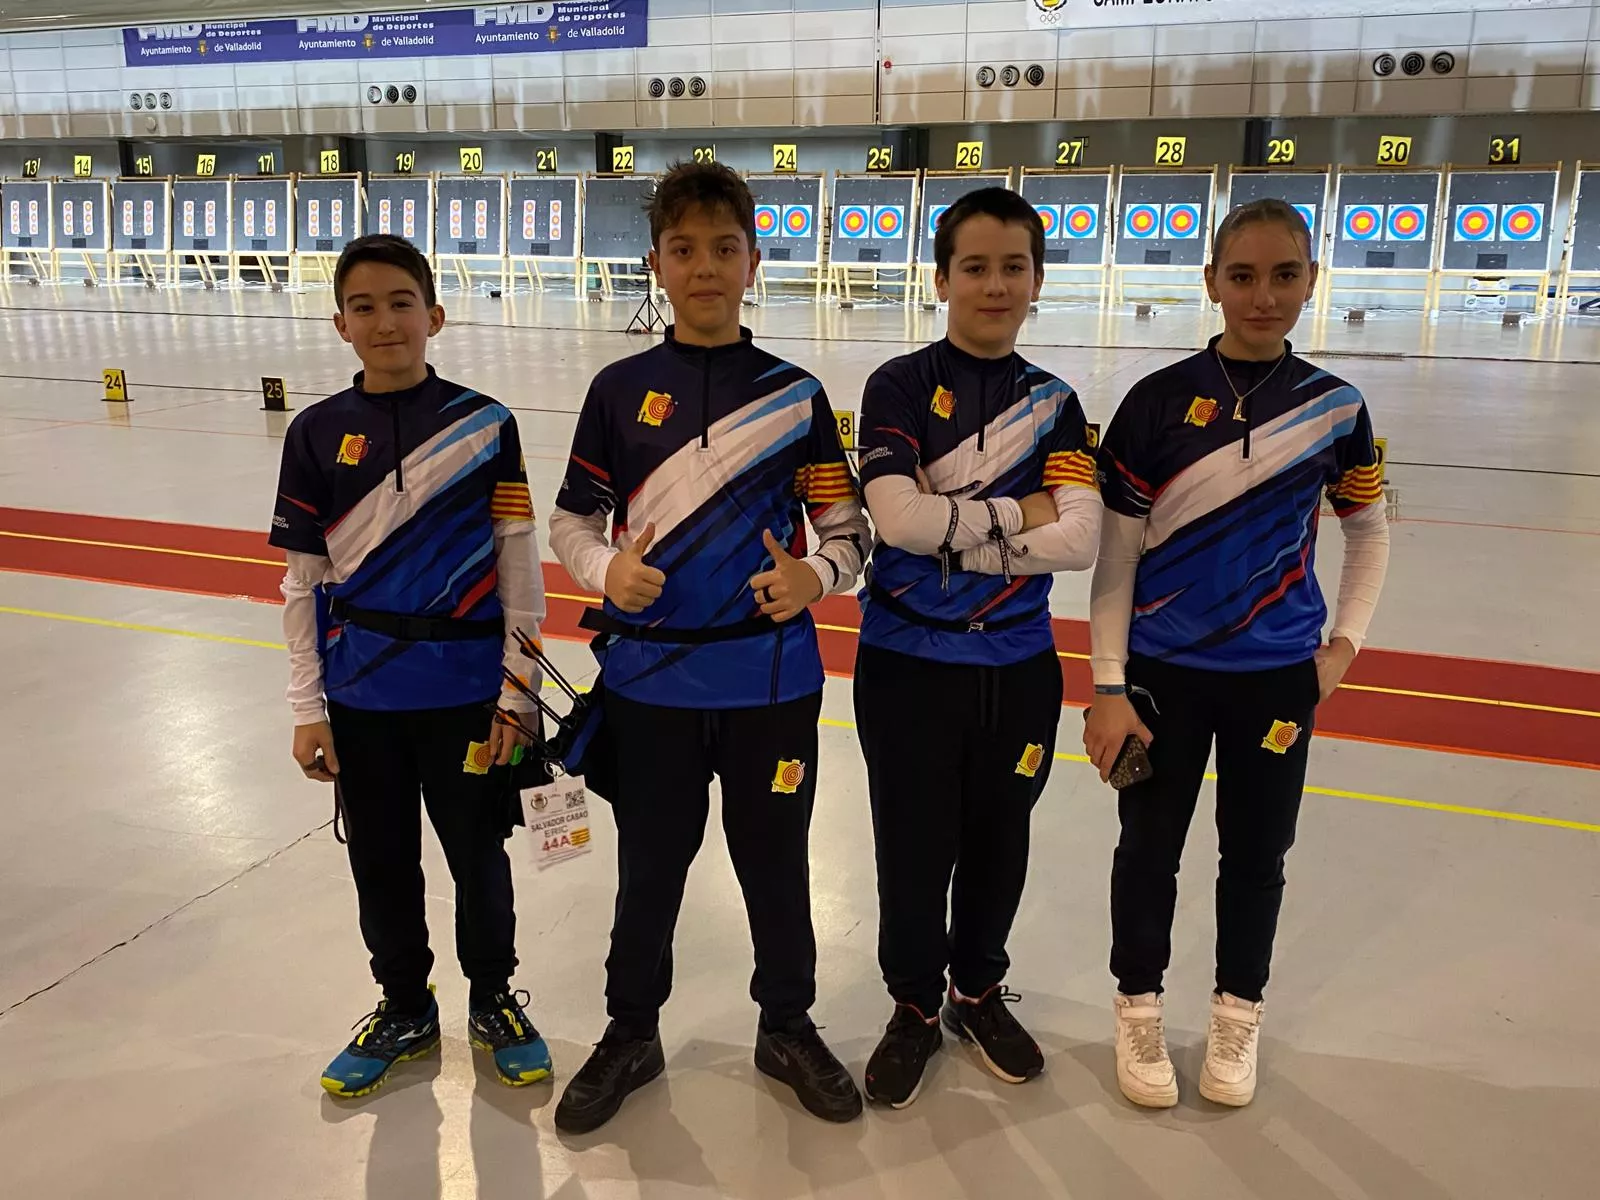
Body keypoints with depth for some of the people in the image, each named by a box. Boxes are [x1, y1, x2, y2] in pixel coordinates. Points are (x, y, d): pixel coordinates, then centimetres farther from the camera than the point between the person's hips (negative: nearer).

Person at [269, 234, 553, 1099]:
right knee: (381, 862, 15)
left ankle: (494, 1001, 35)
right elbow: (304, 582, 2)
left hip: (463, 691, -2)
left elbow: (520, 570, -5)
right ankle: (404, 1009, 37)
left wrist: (515, 694, -6)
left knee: (478, 855, 11)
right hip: (360, 695, 2)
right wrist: (308, 710, 1)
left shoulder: (486, 426, -6)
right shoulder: (318, 433, -1)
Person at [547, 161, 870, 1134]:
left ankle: (789, 1027, 38)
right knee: (650, 867, 15)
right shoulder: (621, 389, 0)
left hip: (771, 678, 0)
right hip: (650, 679, 1)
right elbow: (572, 522, 4)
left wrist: (816, 575, -20)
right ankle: (631, 1034, 38)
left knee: (776, 862, 14)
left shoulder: (794, 392, -1)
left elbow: (849, 527, 1)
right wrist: (606, 569, -17)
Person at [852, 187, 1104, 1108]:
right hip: (908, 664, -3)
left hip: (1019, 668, 3)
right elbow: (897, 515, -20)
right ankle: (914, 1006, 33)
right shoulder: (900, 386, -6)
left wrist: (951, 532, -17)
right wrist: (1018, 515, -13)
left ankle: (980, 990, 42)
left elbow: (1080, 542, -11)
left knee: (998, 842, 17)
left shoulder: (1054, 403, 3)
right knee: (915, 847, 9)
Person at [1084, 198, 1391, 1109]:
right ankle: (1140, 1008, 34)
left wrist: (1345, 641, 3)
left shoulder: (1336, 408, -2)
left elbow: (1370, 531, 13)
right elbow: (1116, 553, -8)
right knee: (1150, 846, 12)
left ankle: (1238, 1017, 37)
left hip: (1279, 675, 2)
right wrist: (1107, 688, -10)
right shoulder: (1159, 402, -9)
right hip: (1162, 673, -2)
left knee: (1256, 853, 15)